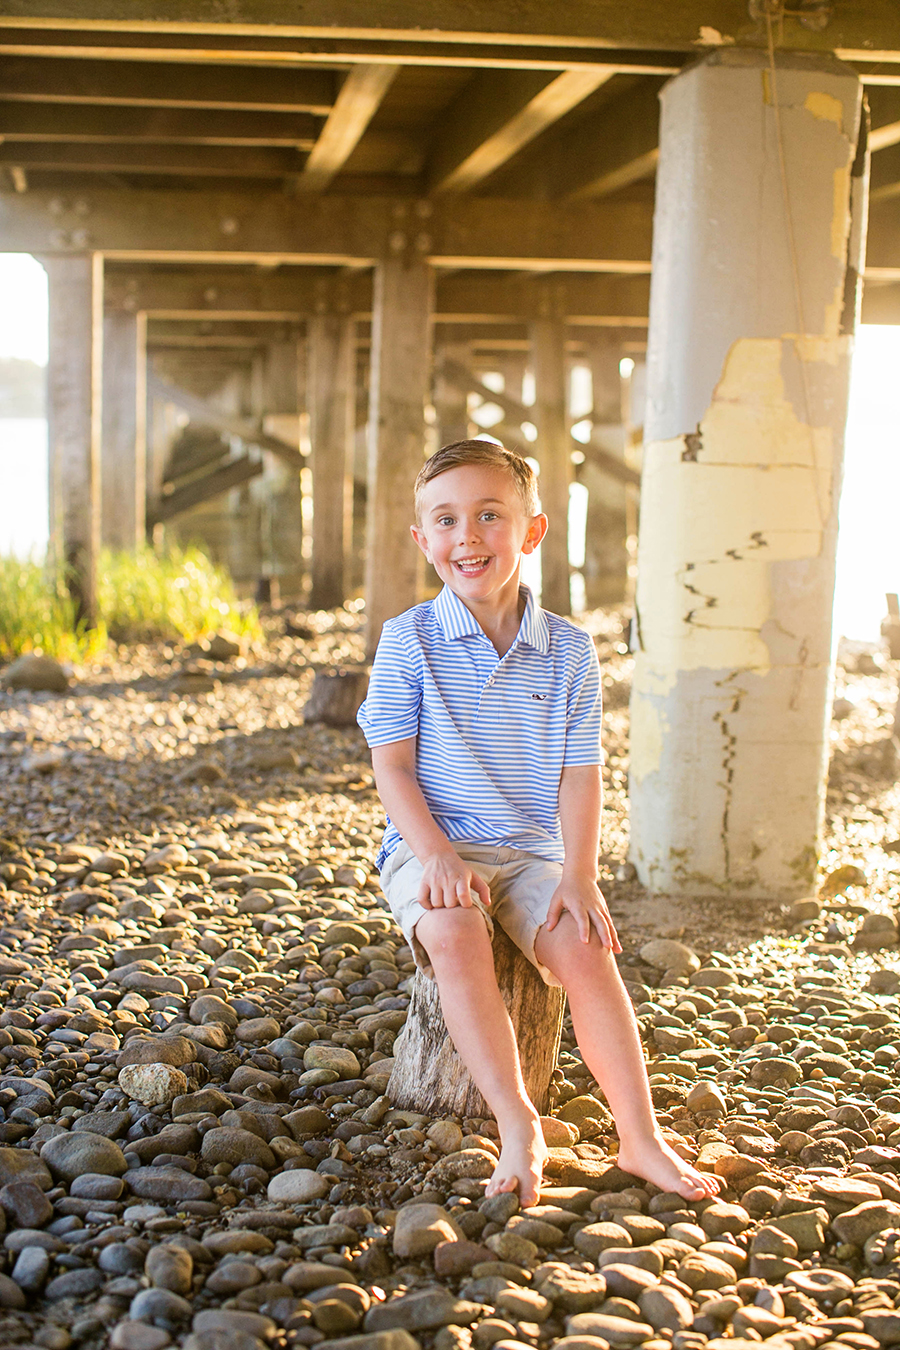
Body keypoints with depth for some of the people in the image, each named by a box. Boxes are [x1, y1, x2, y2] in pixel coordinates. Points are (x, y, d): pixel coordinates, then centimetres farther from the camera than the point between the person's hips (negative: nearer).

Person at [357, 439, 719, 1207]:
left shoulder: (569, 651, 3)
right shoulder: (409, 640, -2)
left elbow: (579, 773, 1)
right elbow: (393, 767, -5)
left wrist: (580, 874, -13)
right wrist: (436, 855, -19)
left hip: (531, 851, 2)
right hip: (432, 848, -2)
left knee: (584, 950, -25)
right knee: (454, 937, -34)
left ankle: (641, 1138, -14)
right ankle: (519, 1127, -25)